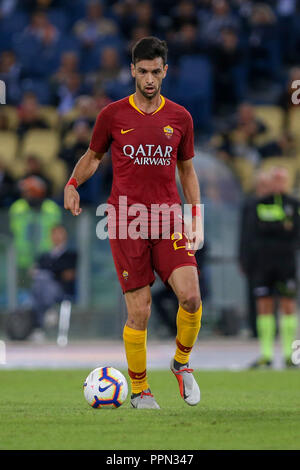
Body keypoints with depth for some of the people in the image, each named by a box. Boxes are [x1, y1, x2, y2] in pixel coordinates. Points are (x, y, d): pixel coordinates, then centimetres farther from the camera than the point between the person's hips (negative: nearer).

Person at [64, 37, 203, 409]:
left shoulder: (180, 117, 8)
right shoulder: (112, 115, 3)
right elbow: (93, 155, 17)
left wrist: (196, 219, 10)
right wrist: (72, 184, -2)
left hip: (168, 220, 1)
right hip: (126, 223, -1)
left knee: (190, 295, -18)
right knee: (139, 311, -5)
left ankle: (182, 363, 9)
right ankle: (139, 390, 12)